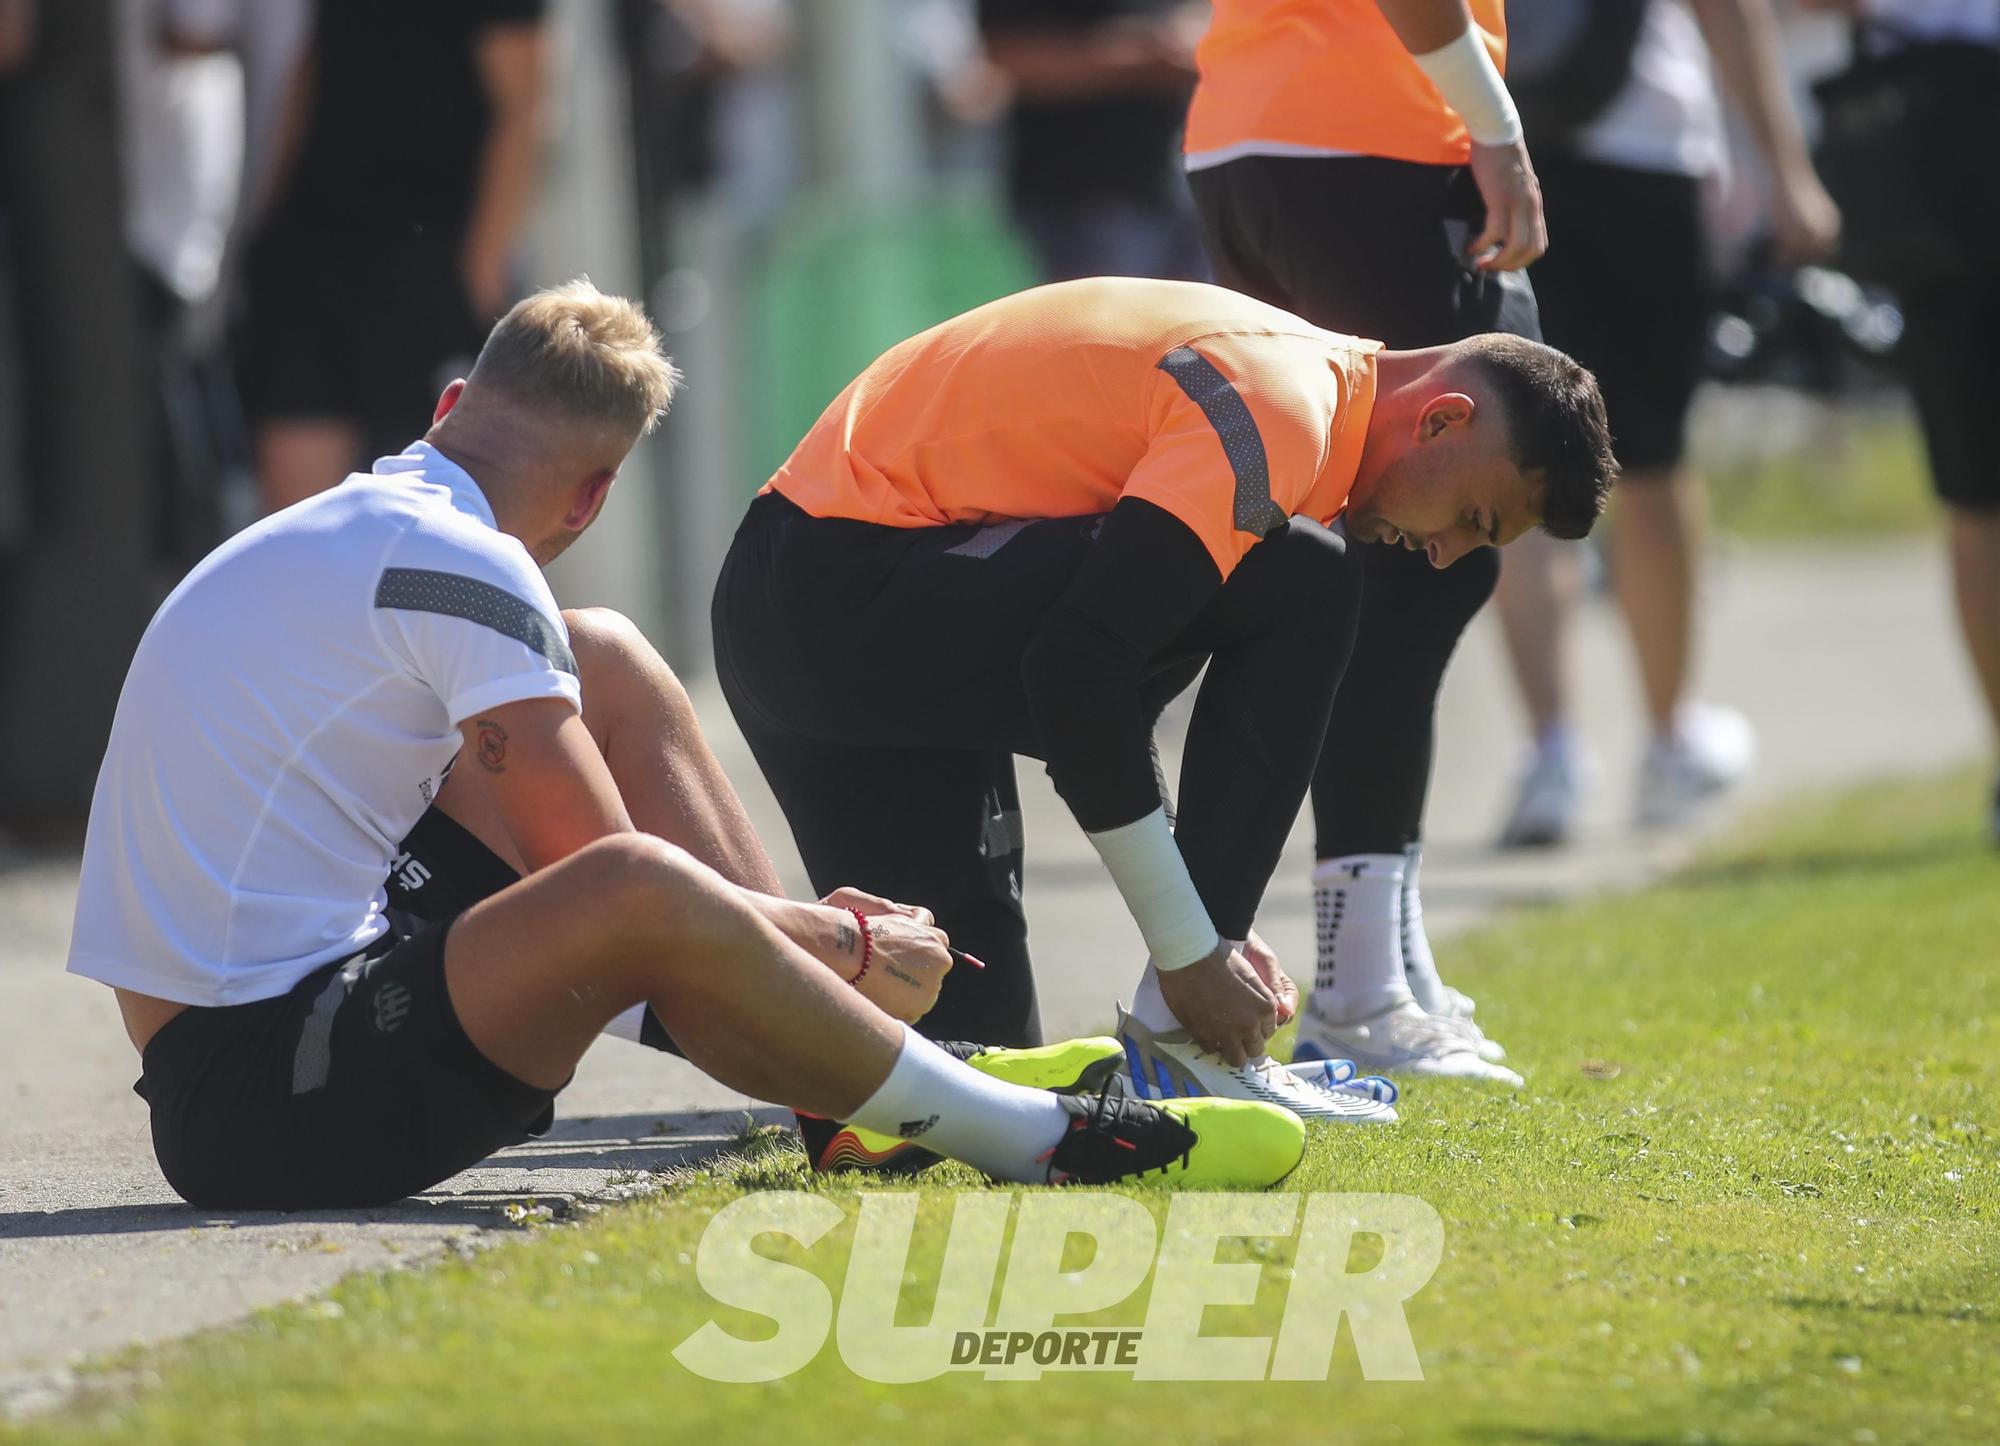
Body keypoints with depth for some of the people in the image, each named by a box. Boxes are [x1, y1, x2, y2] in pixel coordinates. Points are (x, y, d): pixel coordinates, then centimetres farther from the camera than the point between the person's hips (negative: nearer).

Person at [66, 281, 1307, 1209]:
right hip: (262, 1098, -10)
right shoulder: (459, 563, -9)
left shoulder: (324, 539, 19)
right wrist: (854, 945, 4)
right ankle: (1018, 1135, -15)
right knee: (642, 894, -30)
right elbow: (608, 881, -11)